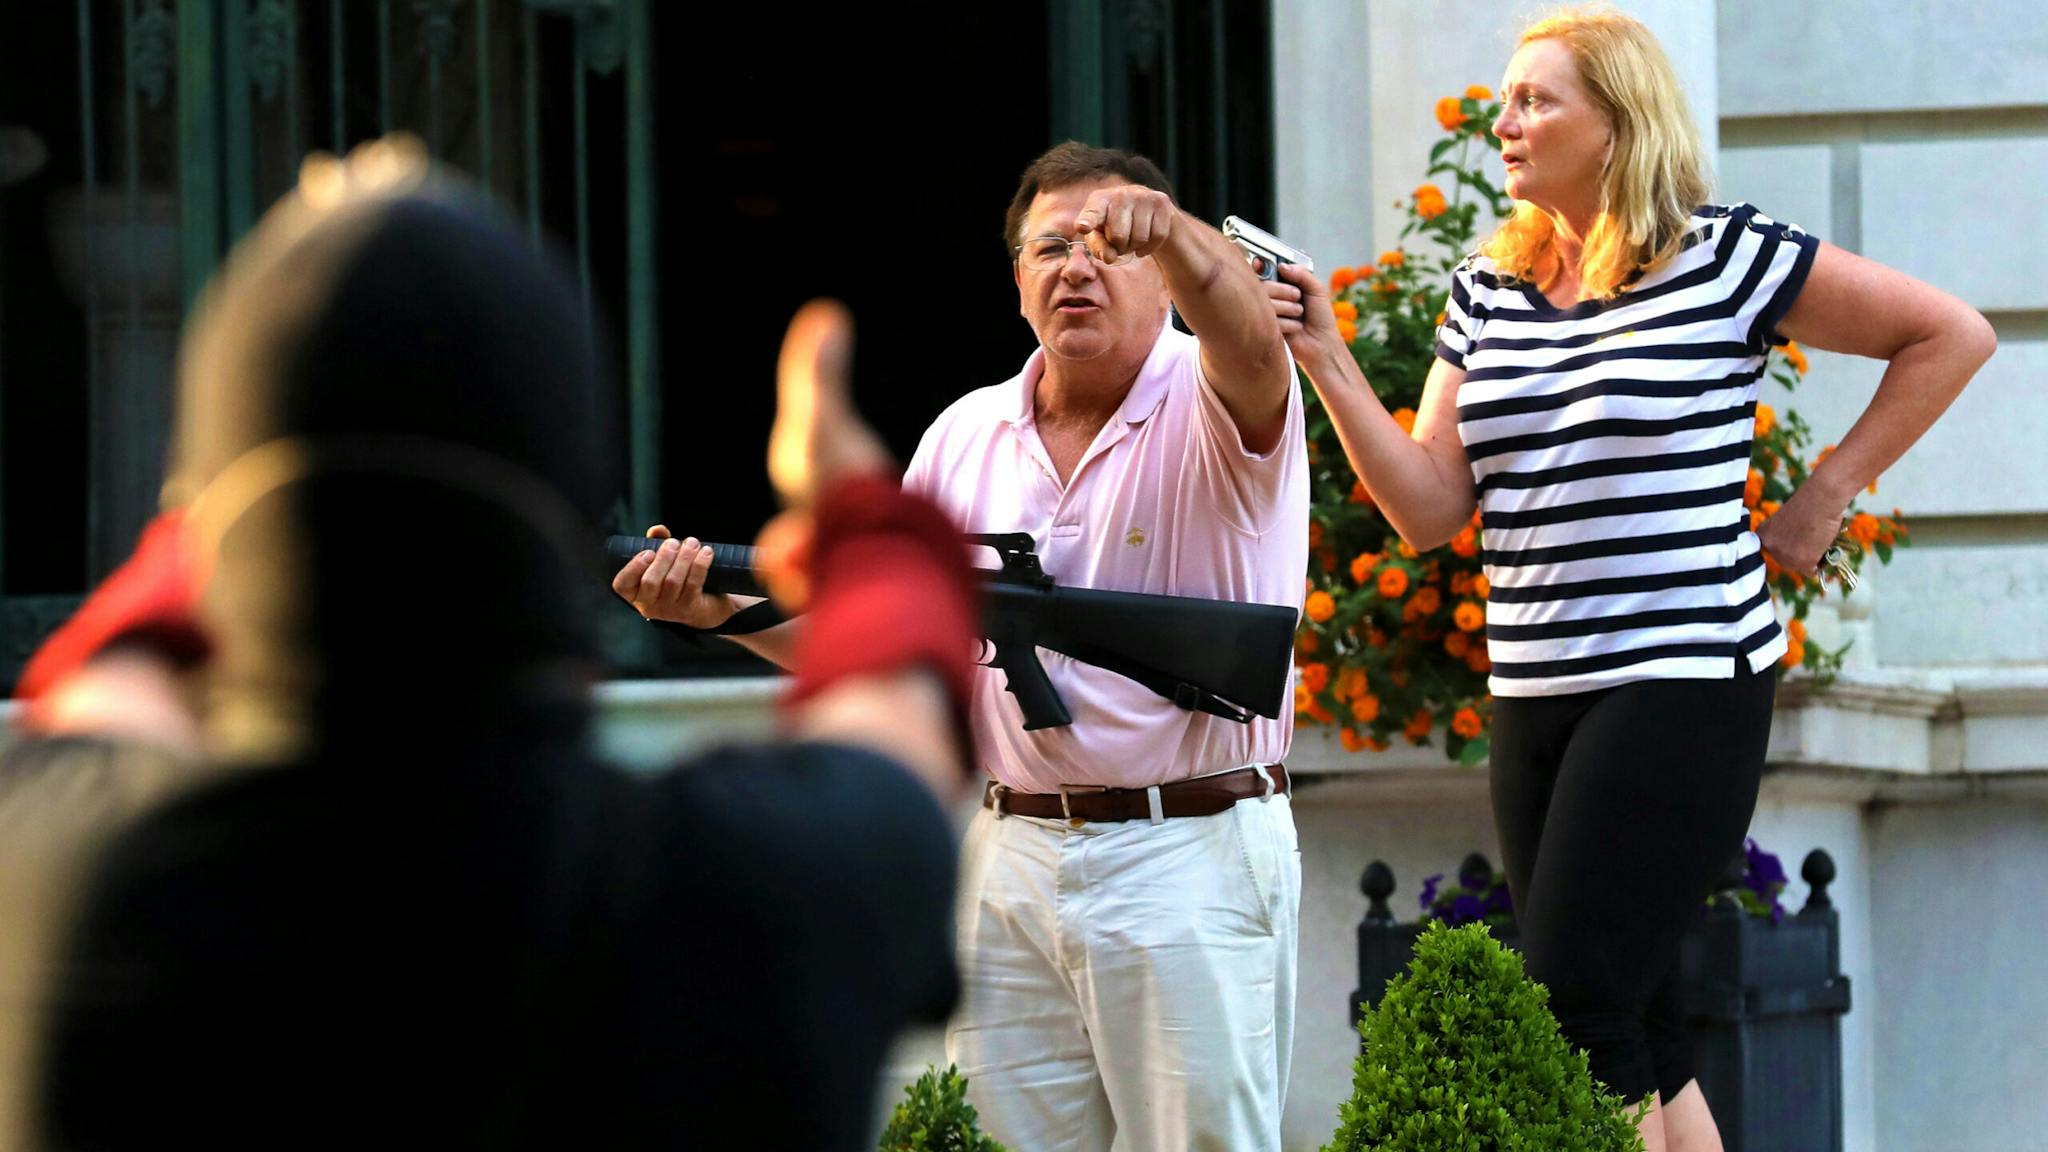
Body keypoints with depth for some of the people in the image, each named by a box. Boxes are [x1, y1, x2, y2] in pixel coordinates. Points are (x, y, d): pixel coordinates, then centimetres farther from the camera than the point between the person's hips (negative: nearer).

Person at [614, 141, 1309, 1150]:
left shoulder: (1209, 410, -4)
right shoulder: (968, 435, 12)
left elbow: (1245, 339, -29)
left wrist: (1168, 229, -49)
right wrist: (722, 608, -2)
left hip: (1192, 859, -5)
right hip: (1012, 862, 5)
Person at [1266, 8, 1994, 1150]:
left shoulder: (1726, 260, -5)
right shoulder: (1488, 292, 11)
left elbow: (1953, 335, 2)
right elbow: (1430, 507, 6)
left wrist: (1827, 495, 0)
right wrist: (1327, 360, -5)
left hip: (1685, 681, -7)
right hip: (1534, 698, 7)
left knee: (1575, 1008, -15)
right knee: (1635, 1027, 9)